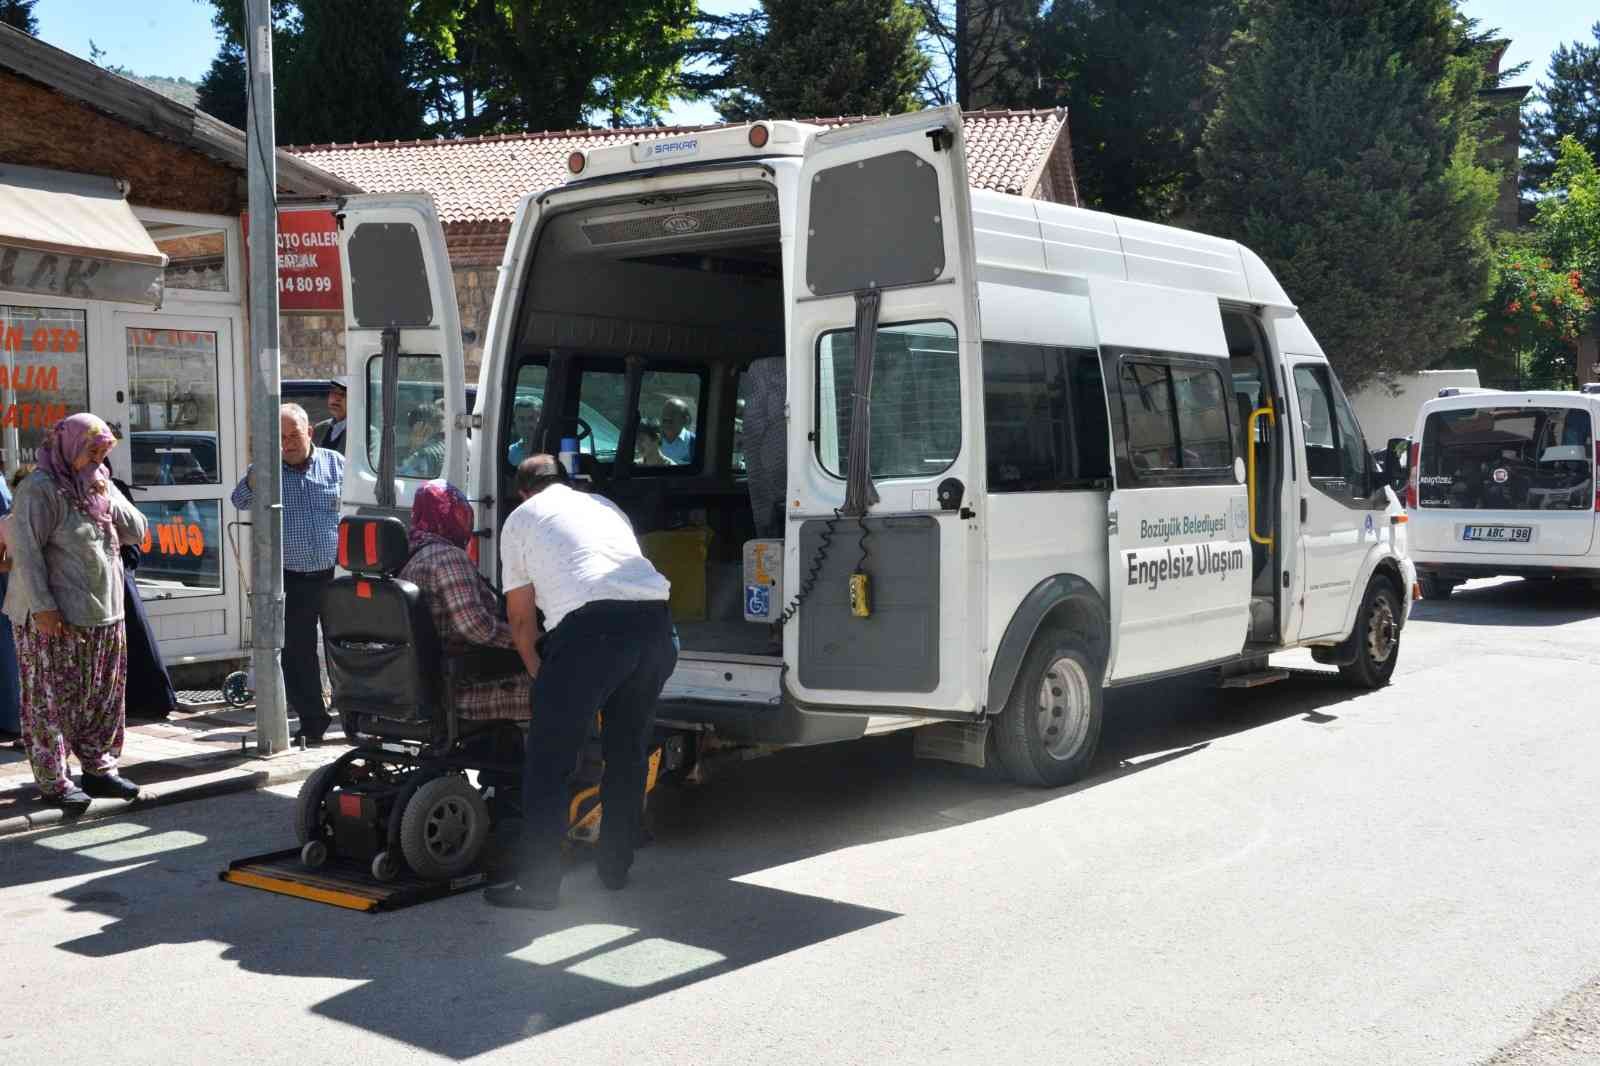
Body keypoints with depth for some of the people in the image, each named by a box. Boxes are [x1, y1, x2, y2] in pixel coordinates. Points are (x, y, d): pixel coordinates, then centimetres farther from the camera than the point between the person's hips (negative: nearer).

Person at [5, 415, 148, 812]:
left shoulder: (103, 485, 12)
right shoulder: (41, 489, -11)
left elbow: (136, 532, 10)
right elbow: (25, 550, -16)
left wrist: (109, 502, -7)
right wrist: (42, 607, -20)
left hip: (104, 616, 8)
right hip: (55, 619, -8)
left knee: (104, 698, 13)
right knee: (53, 701, -1)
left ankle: (99, 768, 25)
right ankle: (53, 781, 7)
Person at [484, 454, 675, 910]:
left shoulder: (521, 518, 20)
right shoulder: (604, 505, 33)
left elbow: (521, 618, 20)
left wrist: (538, 672, 36)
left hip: (590, 625, -5)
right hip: (655, 619, 6)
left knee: (548, 764, 4)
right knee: (628, 753, 20)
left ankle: (538, 884, 5)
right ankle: (615, 868, 29)